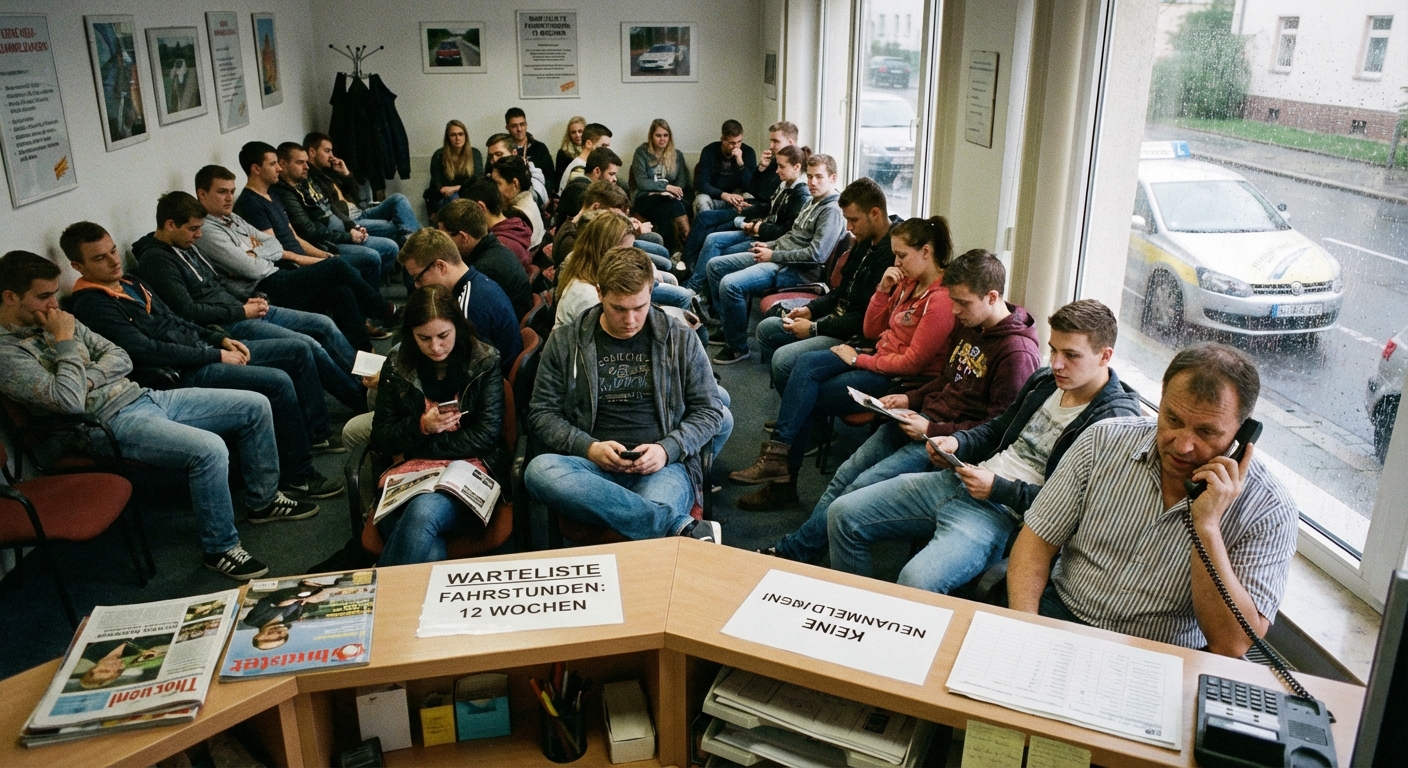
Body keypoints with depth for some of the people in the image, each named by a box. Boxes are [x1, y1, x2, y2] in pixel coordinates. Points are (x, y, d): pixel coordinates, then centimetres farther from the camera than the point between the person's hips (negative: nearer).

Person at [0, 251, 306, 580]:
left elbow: (121, 358, 11)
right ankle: (220, 549, -14)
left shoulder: (54, 320, 14)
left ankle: (263, 500, 18)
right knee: (209, 449, -33)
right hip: (109, 422, -9)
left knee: (255, 406, 2)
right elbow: (69, 401, -24)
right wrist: (65, 342, -14)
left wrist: (87, 379, -9)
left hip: (141, 395, 9)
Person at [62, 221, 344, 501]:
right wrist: (215, 356, -18)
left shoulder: (128, 283, 15)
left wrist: (221, 339, 8)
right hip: (180, 373, -10)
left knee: (298, 351, 5)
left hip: (201, 349, 10)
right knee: (278, 382, -26)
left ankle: (317, 432, 15)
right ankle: (299, 477, -16)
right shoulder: (92, 304, -14)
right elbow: (146, 351, -21)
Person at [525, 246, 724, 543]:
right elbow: (542, 413, 10)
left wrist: (667, 449, -8)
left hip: (664, 465, -4)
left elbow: (709, 412, 11)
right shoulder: (565, 342, 9)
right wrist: (588, 448, -9)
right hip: (594, 467, 4)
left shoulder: (681, 340, 10)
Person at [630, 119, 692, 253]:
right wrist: (666, 187, -15)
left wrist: (671, 192, -13)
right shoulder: (641, 152, 6)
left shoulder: (677, 155, 17)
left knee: (670, 201, -36)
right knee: (670, 204, -37)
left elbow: (682, 182, 8)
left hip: (670, 199, 3)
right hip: (646, 199, -3)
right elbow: (641, 182, -5)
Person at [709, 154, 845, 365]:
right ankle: (729, 328, 16)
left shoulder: (832, 211, -15)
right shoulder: (812, 202, 15)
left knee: (730, 284, -26)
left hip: (796, 271, -10)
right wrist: (769, 245, 8)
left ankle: (738, 347, -10)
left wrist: (773, 255, -17)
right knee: (715, 266, 9)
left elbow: (815, 254, -24)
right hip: (775, 256, 10)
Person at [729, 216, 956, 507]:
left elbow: (912, 362, -20)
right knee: (806, 363, -15)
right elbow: (872, 331, 12)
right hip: (879, 356, 8)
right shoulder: (908, 282, 8)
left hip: (901, 381, -8)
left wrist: (858, 360, -12)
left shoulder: (941, 300, -19)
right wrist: (883, 289, -2)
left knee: (805, 396, -15)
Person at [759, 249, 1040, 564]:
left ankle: (794, 552, -4)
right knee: (845, 474, -3)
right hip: (923, 417, 9)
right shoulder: (966, 324, 8)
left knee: (861, 487, -17)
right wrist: (910, 399, 4)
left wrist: (932, 431, -20)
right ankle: (793, 547, 1)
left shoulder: (1017, 352, -19)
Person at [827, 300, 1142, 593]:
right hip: (958, 481, 9)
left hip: (1004, 513, -8)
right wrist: (957, 442, 4)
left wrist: (998, 489, -18)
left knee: (917, 582, -34)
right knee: (843, 514, 1)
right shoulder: (1045, 381, 13)